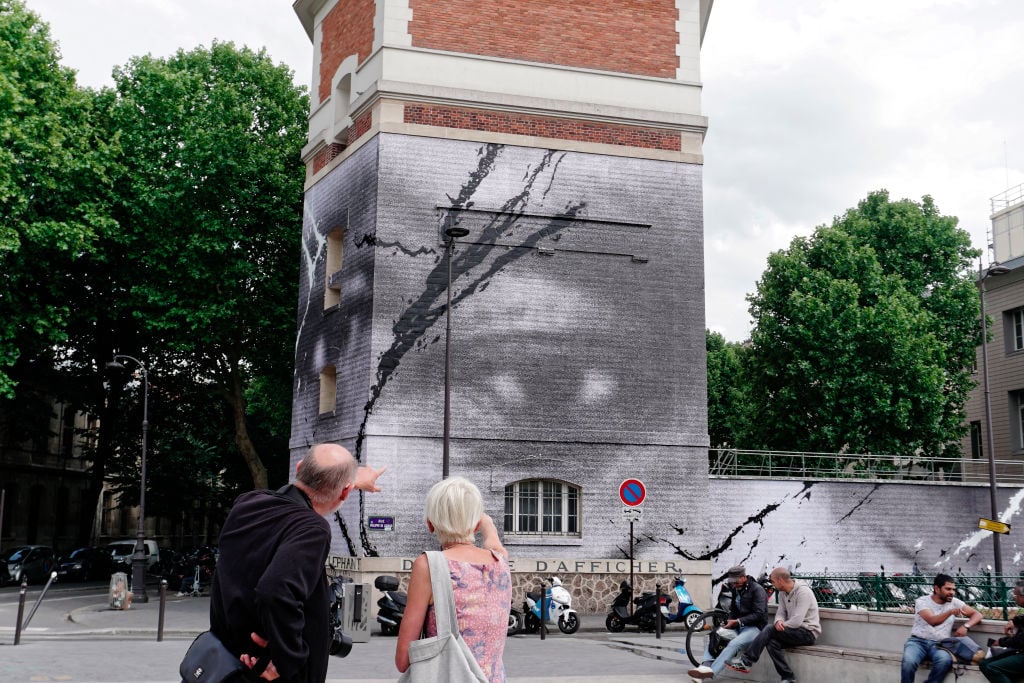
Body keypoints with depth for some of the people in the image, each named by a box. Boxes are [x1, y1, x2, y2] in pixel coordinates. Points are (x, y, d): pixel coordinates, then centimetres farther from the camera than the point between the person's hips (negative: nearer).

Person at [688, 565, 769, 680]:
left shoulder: (757, 589, -10)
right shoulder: (736, 589, 14)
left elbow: (759, 614, -17)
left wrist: (737, 622, -18)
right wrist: (729, 622, -3)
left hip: (755, 627, -8)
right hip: (738, 626, 8)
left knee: (733, 644, -34)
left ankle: (711, 672, -43)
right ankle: (705, 666, -30)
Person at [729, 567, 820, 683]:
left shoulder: (803, 592, -18)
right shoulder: (782, 593, 9)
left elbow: (797, 621, -24)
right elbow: (781, 613, 8)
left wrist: (781, 626, -11)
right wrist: (779, 621, -16)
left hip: (809, 632, -8)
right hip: (796, 632, 8)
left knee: (769, 629, -23)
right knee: (772, 643, -21)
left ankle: (746, 662, -21)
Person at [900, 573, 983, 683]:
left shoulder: (954, 602, 9)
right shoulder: (922, 601, -3)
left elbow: (977, 614, 10)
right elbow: (932, 621, -19)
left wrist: (966, 626, -10)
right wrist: (950, 612, -35)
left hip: (939, 644, 2)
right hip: (918, 641, -2)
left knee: (945, 660, -35)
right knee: (909, 661, -35)